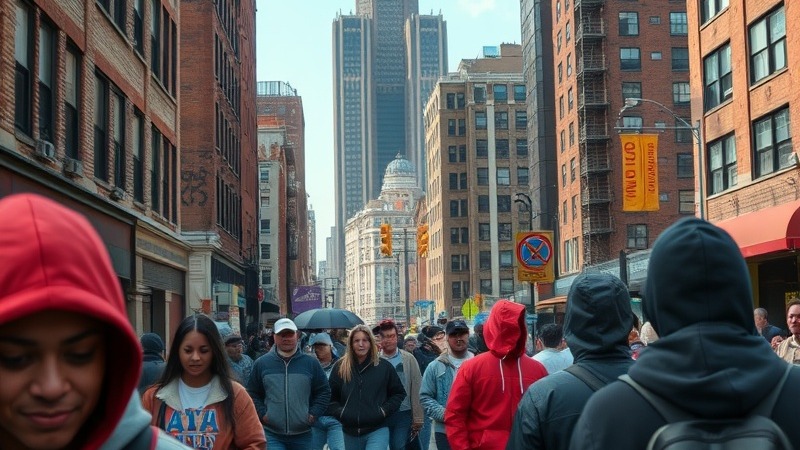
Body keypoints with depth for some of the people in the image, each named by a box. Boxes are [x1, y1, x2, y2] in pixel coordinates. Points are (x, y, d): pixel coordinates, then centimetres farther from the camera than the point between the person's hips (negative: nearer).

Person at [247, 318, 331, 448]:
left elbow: (324, 391, 9)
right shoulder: (262, 363, 1)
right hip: (272, 434, -1)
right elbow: (252, 393, 10)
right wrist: (262, 414, -2)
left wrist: (314, 414, -1)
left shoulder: (311, 363, 2)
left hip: (302, 434, 1)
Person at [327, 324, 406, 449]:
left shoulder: (384, 366, 0)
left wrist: (384, 411, -3)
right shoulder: (340, 367, 3)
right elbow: (331, 398, 11)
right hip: (350, 433, 3)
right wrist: (340, 413, -5)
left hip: (377, 430, -3)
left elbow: (399, 393, 9)